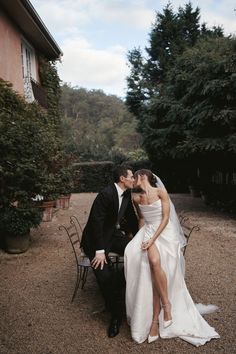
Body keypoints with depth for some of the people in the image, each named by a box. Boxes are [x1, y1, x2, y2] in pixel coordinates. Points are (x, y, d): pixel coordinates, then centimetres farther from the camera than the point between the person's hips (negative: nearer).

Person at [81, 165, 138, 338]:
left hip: (114, 234, 7)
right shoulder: (106, 194, -25)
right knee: (104, 276, -22)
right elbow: (96, 222, -26)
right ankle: (116, 313, 2)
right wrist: (100, 250, -27)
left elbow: (131, 216, 13)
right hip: (96, 239, -7)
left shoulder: (127, 194, 0)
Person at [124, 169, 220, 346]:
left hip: (165, 232, -2)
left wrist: (152, 239, -16)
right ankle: (155, 320, -15)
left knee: (155, 263, -28)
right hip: (148, 232, 2)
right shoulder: (136, 198, 8)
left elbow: (165, 218, -9)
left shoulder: (160, 192, -6)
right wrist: (141, 238, 5)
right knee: (154, 263, -25)